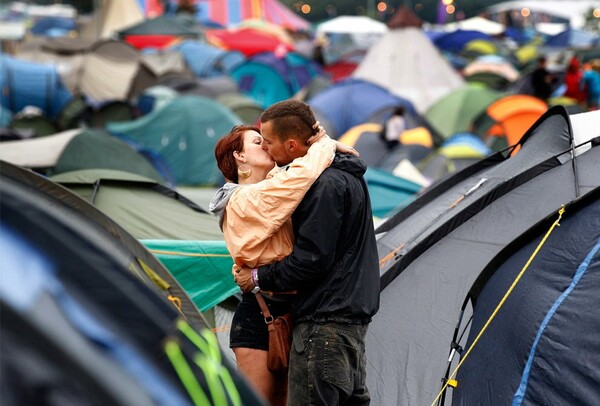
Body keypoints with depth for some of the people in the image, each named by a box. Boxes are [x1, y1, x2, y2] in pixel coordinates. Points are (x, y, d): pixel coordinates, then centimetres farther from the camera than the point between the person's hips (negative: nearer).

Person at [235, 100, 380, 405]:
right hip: (353, 314, 11)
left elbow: (312, 259, -20)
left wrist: (258, 277, -8)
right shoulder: (347, 175, 15)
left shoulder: (326, 186, -18)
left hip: (324, 320, -11)